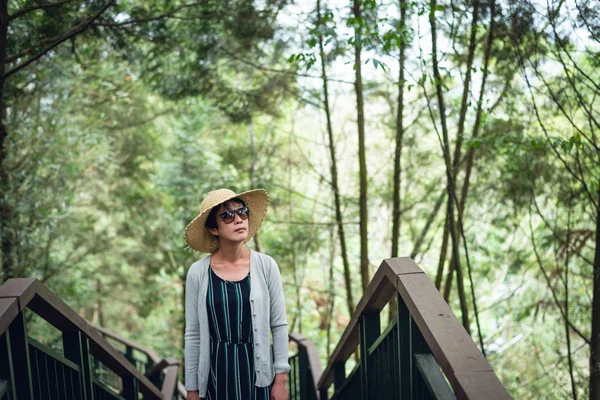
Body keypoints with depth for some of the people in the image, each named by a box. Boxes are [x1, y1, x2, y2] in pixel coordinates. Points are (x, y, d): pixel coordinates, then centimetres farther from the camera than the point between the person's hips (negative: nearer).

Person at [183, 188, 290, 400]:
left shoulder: (266, 266, -5)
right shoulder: (198, 273, -5)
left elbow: (279, 325, -1)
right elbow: (193, 335, 0)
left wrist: (281, 379, -2)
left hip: (258, 370, 0)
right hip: (217, 372, 0)